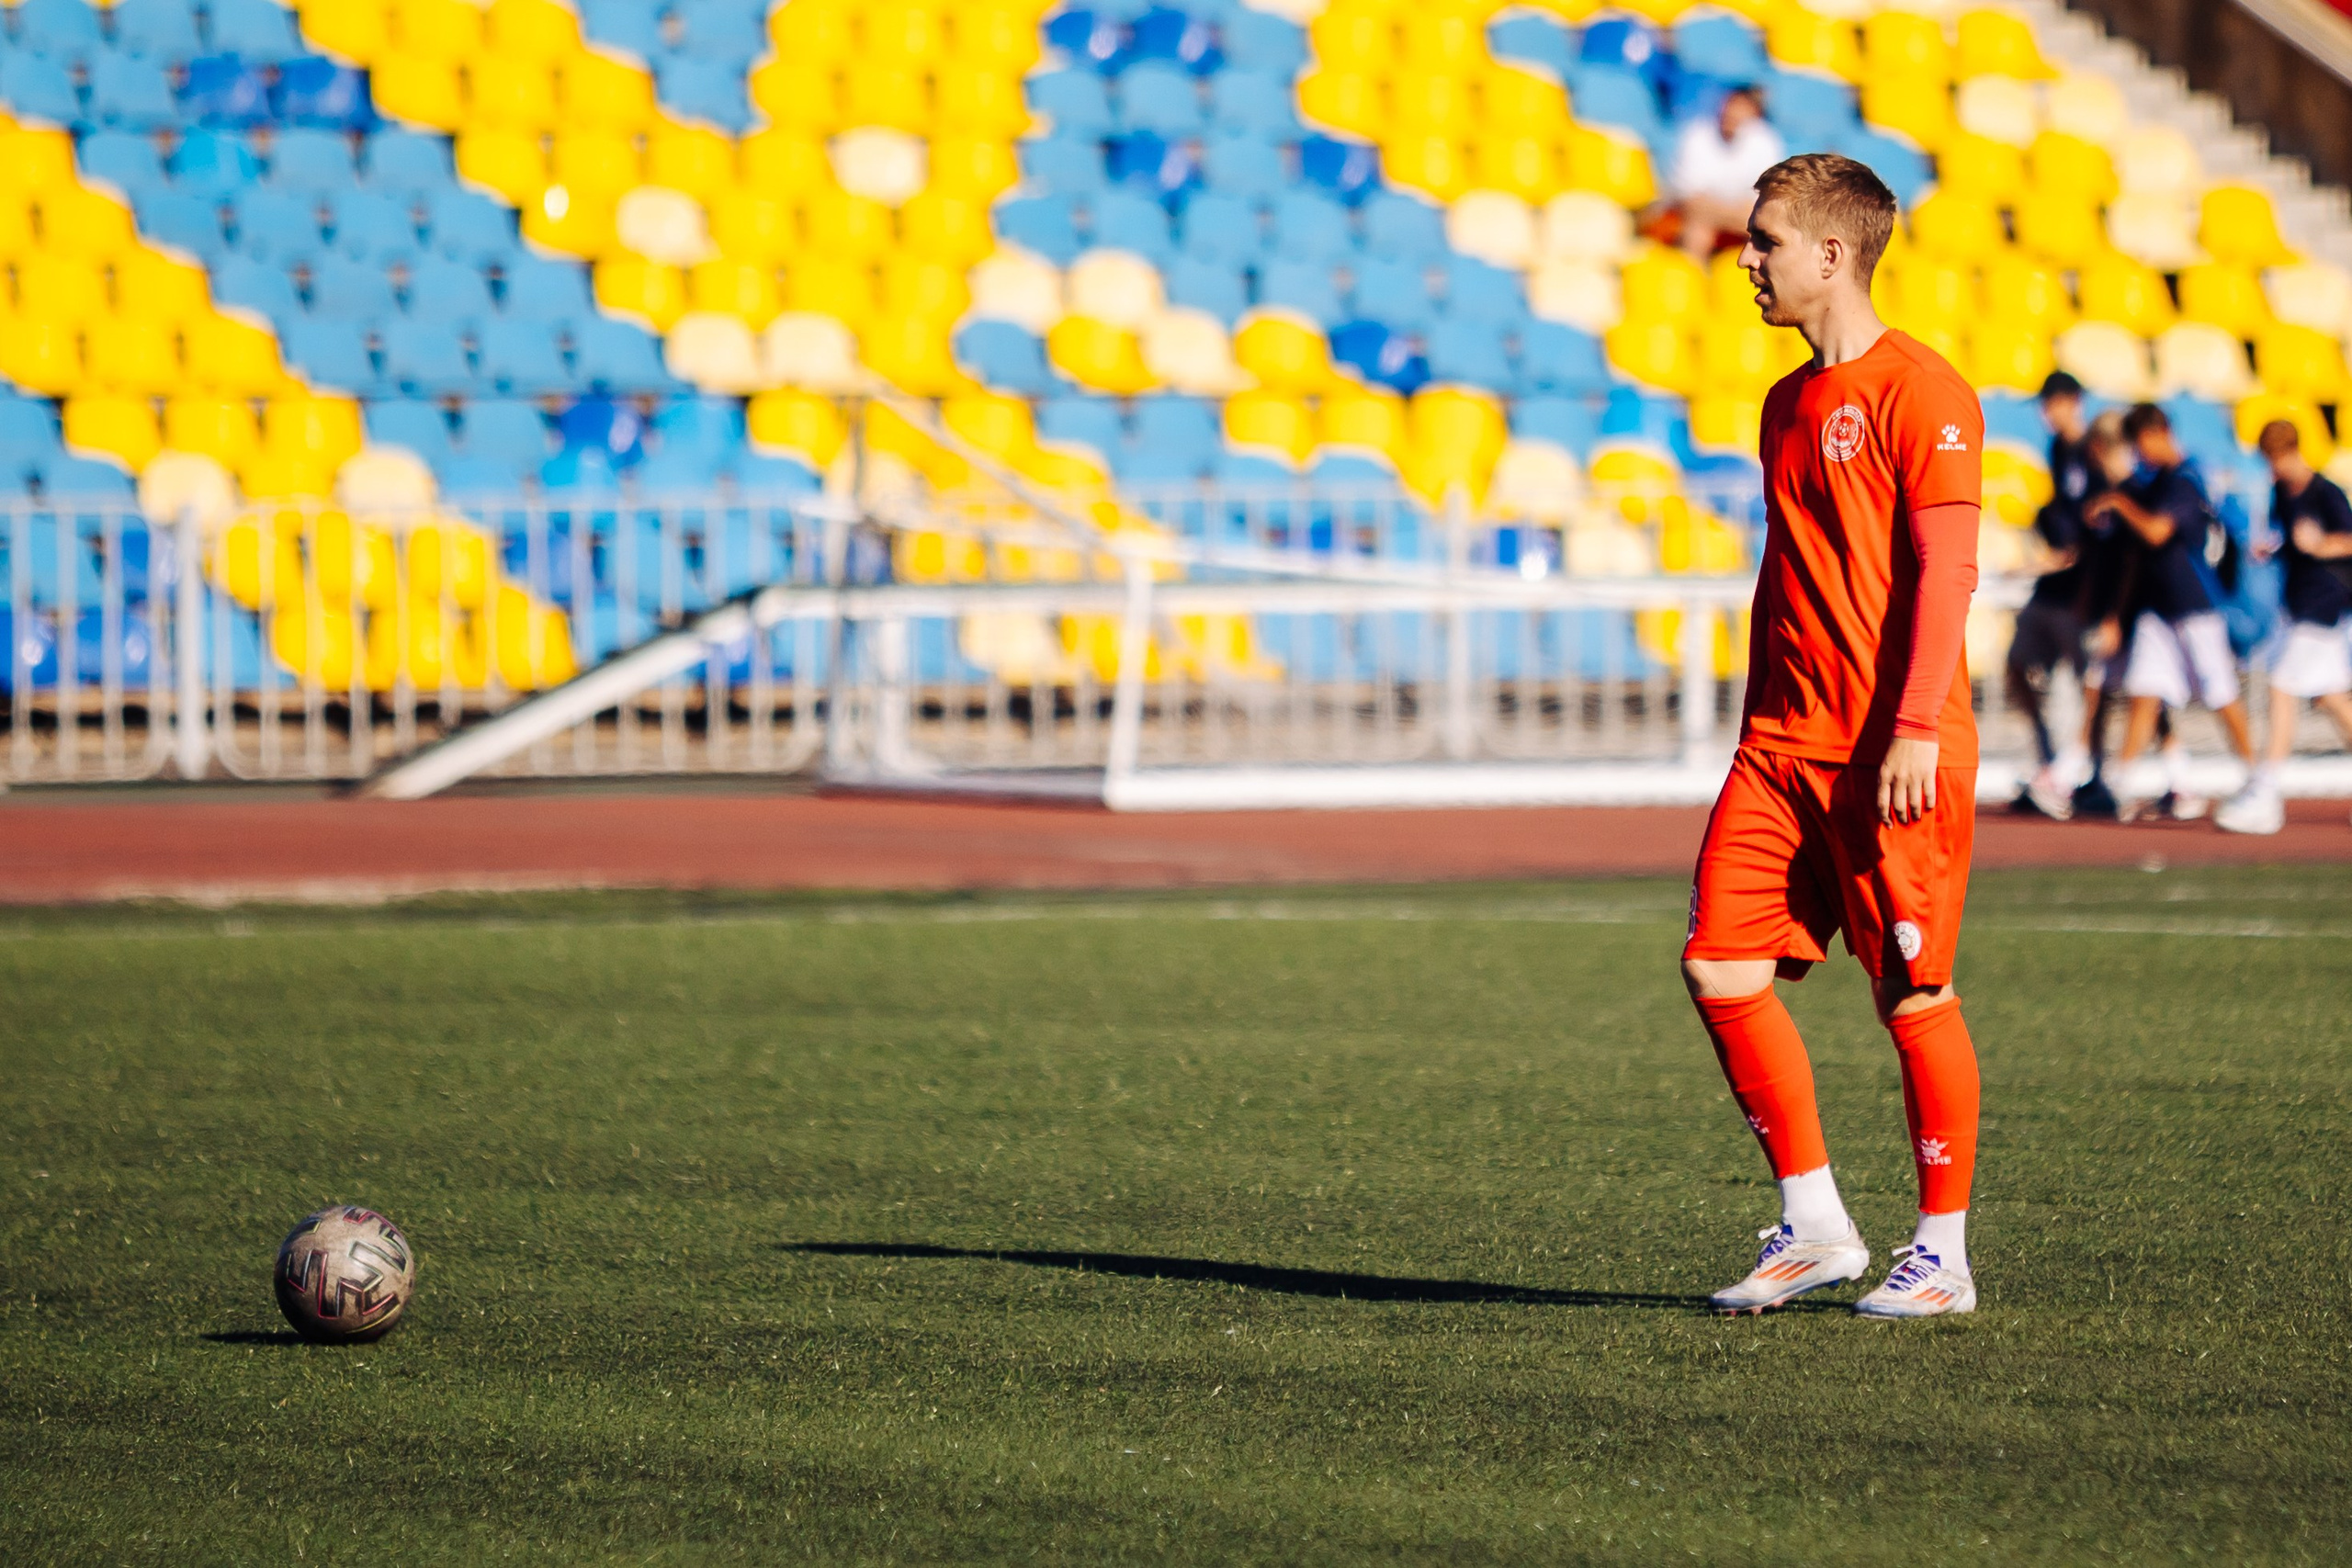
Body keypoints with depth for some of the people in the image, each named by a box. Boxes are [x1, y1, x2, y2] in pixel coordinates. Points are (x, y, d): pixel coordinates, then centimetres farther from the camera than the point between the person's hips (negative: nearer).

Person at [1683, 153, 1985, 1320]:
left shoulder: (1917, 391, -9)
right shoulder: (1789, 404, 17)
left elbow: (1946, 567, -15)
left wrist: (1916, 730, -21)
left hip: (1893, 754, -8)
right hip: (1783, 743, 8)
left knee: (1914, 994, -2)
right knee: (1719, 966, -1)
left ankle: (1943, 1255, 8)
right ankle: (1813, 1227, 8)